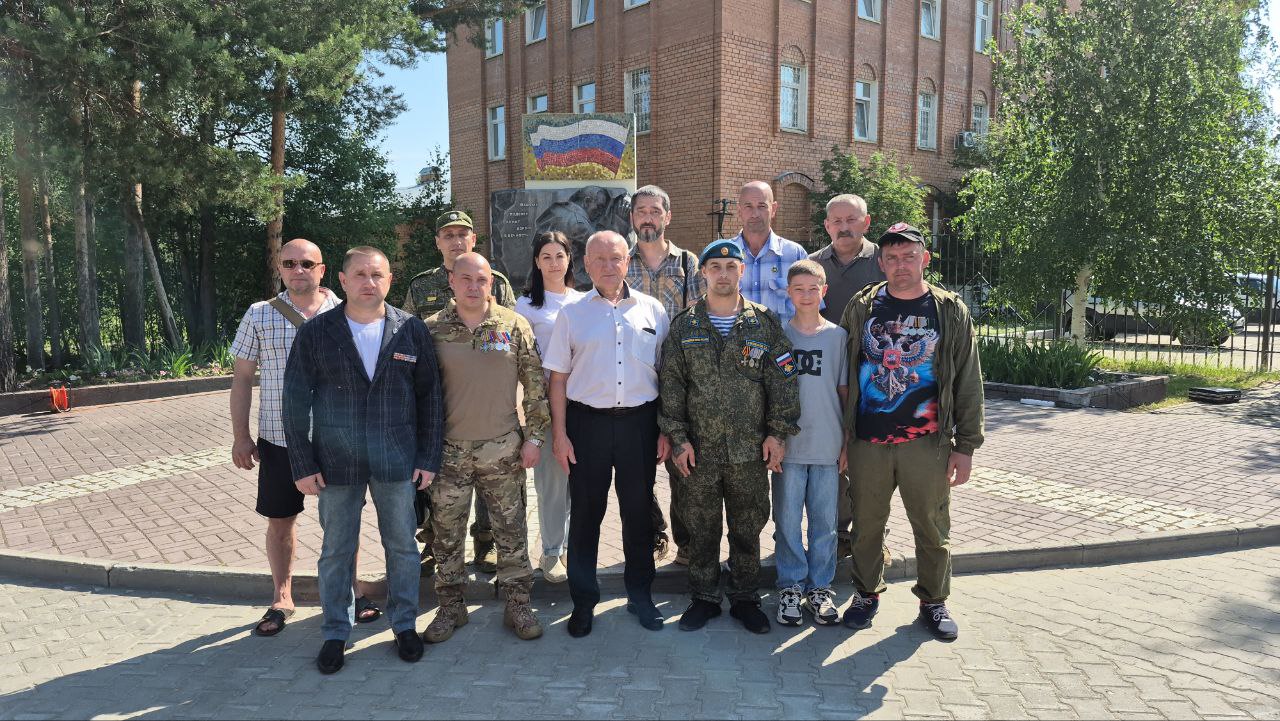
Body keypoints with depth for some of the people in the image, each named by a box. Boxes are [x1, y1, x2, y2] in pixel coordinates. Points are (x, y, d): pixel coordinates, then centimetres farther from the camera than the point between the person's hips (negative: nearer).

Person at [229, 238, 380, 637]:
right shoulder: (259, 316, 1)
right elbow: (242, 378, 5)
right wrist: (240, 436, 1)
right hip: (279, 439, 0)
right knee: (280, 520, 10)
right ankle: (282, 598, 27)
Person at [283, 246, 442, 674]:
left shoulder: (412, 330, 1)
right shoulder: (315, 334, -1)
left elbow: (429, 396, 3)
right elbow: (296, 401, 0)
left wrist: (429, 458, 0)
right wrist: (302, 464, -4)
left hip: (397, 462, 1)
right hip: (336, 462, 0)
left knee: (402, 546, 11)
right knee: (336, 551, 11)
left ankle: (405, 624, 29)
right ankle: (335, 632, 28)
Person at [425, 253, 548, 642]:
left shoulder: (514, 325, 0)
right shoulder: (432, 330, 1)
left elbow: (535, 385, 2)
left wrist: (534, 436, -2)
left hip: (503, 449, 0)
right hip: (448, 450, 1)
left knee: (511, 530, 7)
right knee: (447, 533, 10)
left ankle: (517, 604, 22)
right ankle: (451, 607, 26)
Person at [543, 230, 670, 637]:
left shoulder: (652, 310, 5)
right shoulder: (572, 314, 3)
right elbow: (558, 379, 3)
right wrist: (559, 434, -3)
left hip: (639, 421, 1)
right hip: (587, 421, -1)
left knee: (639, 510, 10)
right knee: (585, 512, 7)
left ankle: (640, 595, 27)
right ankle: (583, 600, 22)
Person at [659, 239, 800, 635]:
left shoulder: (765, 323, 3)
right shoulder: (684, 326, 4)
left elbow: (782, 380, 1)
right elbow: (671, 385, 2)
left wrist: (778, 433, -4)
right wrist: (678, 438, -3)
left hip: (750, 449, 0)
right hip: (699, 450, 0)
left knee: (747, 528, 10)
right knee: (701, 528, 9)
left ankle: (745, 598, 26)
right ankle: (704, 598, 26)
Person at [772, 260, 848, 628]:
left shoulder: (838, 335, 4)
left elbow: (844, 391, 7)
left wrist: (848, 442, 4)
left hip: (828, 444, 1)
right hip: (788, 443, -1)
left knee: (824, 521, 8)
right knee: (787, 520, 6)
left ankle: (820, 587, 22)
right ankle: (791, 586, 19)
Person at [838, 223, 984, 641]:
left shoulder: (951, 312, 1)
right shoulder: (861, 308, 3)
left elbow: (968, 384, 2)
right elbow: (843, 374, 6)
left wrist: (965, 447, -1)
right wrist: (841, 436, 4)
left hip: (927, 443, 0)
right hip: (867, 442, 1)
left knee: (932, 529, 10)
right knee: (866, 526, 11)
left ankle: (933, 601, 28)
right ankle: (866, 594, 30)